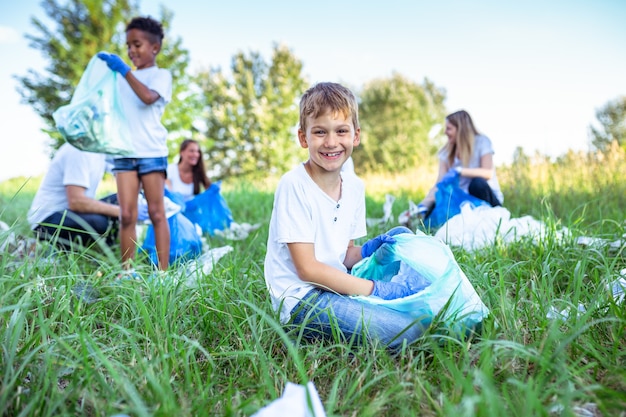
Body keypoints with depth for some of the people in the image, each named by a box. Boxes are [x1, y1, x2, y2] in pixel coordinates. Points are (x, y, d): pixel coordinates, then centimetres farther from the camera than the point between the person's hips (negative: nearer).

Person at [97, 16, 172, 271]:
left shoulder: (161, 75, 5)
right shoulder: (123, 77, 22)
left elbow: (148, 97, -15)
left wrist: (124, 70, -15)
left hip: (152, 152, -4)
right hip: (124, 152, 5)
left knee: (156, 213, -1)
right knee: (127, 215, -1)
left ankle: (163, 272, 1)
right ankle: (126, 272, 3)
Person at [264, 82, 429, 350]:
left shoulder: (355, 187, 4)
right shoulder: (293, 185, -17)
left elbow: (345, 257, 10)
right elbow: (307, 269, -18)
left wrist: (374, 246, -10)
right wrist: (375, 289, -20)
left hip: (335, 285, 7)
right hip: (301, 298, -7)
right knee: (407, 331, -21)